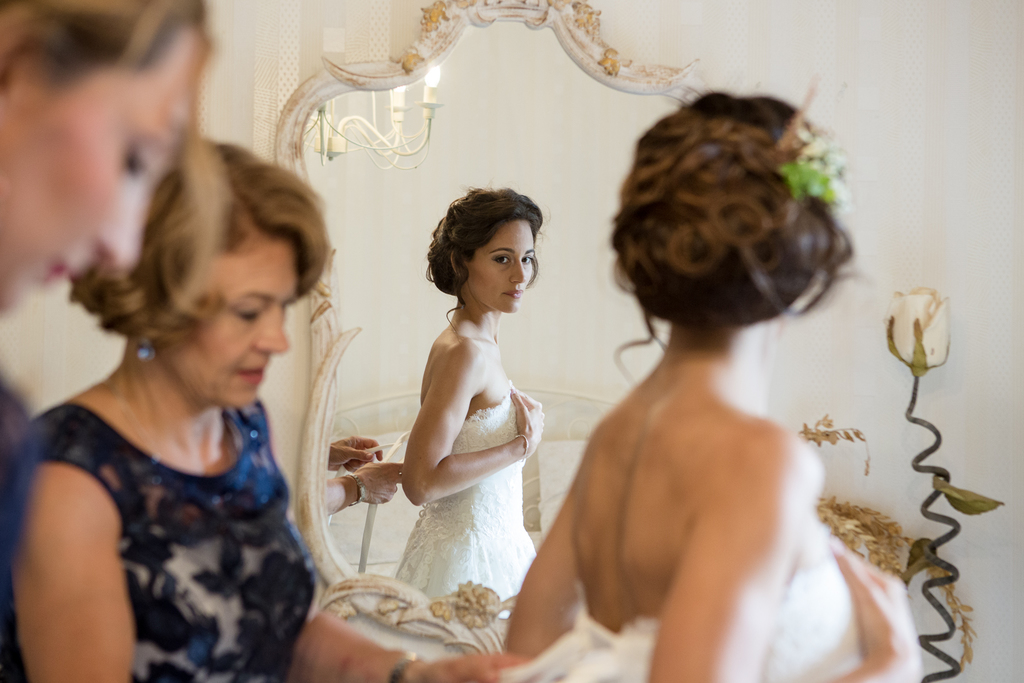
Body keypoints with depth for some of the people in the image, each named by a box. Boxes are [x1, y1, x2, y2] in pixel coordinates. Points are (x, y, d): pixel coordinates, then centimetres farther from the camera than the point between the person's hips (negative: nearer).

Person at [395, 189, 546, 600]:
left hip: (493, 547, 9)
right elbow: (421, 483, -25)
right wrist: (523, 444, -18)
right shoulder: (464, 351, -20)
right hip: (467, 562, -9)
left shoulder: (479, 342, 8)